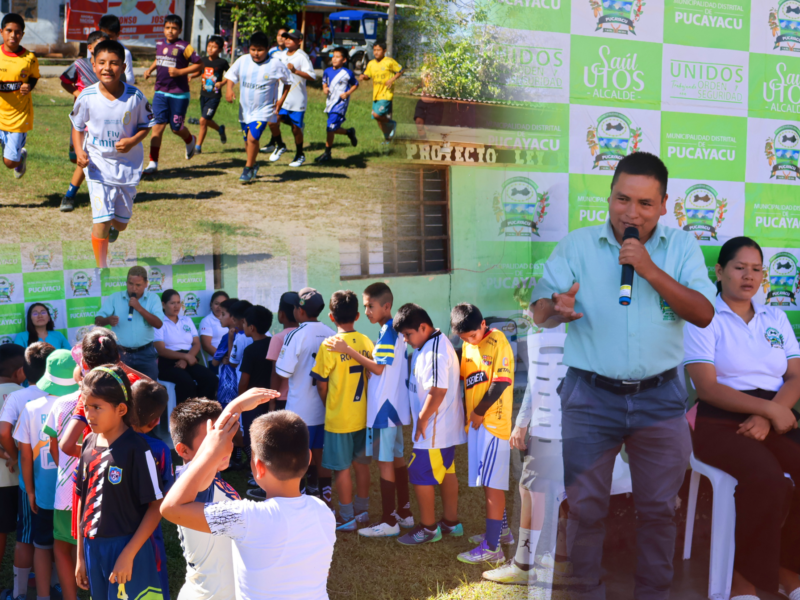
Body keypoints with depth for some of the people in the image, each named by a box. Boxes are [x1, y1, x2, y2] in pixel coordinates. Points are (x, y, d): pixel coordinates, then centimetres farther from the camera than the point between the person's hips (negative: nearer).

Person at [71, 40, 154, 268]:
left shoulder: (135, 97, -12)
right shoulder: (87, 97, -12)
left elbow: (146, 125, 2)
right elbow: (78, 127, 3)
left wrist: (132, 141, -18)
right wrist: (79, 152, -14)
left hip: (128, 165, 2)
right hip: (98, 165, -2)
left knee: (121, 222, 15)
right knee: (101, 220, -11)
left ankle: (113, 228, 55)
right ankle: (102, 268, 5)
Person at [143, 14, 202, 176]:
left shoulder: (184, 47, -9)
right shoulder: (159, 44, 9)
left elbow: (199, 64, -8)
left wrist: (180, 71, -17)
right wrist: (150, 69, 11)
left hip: (179, 94, -4)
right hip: (160, 92, 4)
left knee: (176, 127, 5)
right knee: (158, 125, -5)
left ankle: (190, 141, 41)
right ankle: (153, 163, -3)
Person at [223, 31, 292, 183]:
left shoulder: (275, 65, -11)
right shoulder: (242, 60, -4)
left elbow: (289, 81, 1)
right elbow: (231, 75, 8)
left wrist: (281, 99, -4)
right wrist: (229, 88, -12)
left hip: (263, 109, -4)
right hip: (245, 108, 4)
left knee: (253, 137, -19)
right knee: (247, 140, 14)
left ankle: (248, 168, -1)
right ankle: (253, 165, 38)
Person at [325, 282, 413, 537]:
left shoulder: (387, 333, -17)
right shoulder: (396, 330, 11)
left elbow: (377, 368, -21)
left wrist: (348, 350, -19)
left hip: (384, 406, -10)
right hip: (394, 404, 10)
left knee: (385, 461, -4)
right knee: (397, 458, 15)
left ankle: (389, 521, 2)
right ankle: (404, 512, 25)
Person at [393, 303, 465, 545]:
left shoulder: (435, 352, -23)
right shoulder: (429, 346, 10)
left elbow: (438, 390, -28)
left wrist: (422, 420, -20)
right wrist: (422, 418, 14)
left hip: (435, 428, -10)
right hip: (446, 426, 10)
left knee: (419, 475, -1)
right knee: (446, 472, 18)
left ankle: (428, 528, 10)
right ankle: (451, 522, 29)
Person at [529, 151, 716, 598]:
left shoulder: (682, 247, 2)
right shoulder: (577, 246, 1)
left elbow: (704, 314, -9)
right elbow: (539, 312, -4)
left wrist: (650, 269, -19)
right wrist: (556, 308, -29)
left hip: (660, 398, 1)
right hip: (591, 397, -1)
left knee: (659, 509, 11)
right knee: (586, 508, 5)